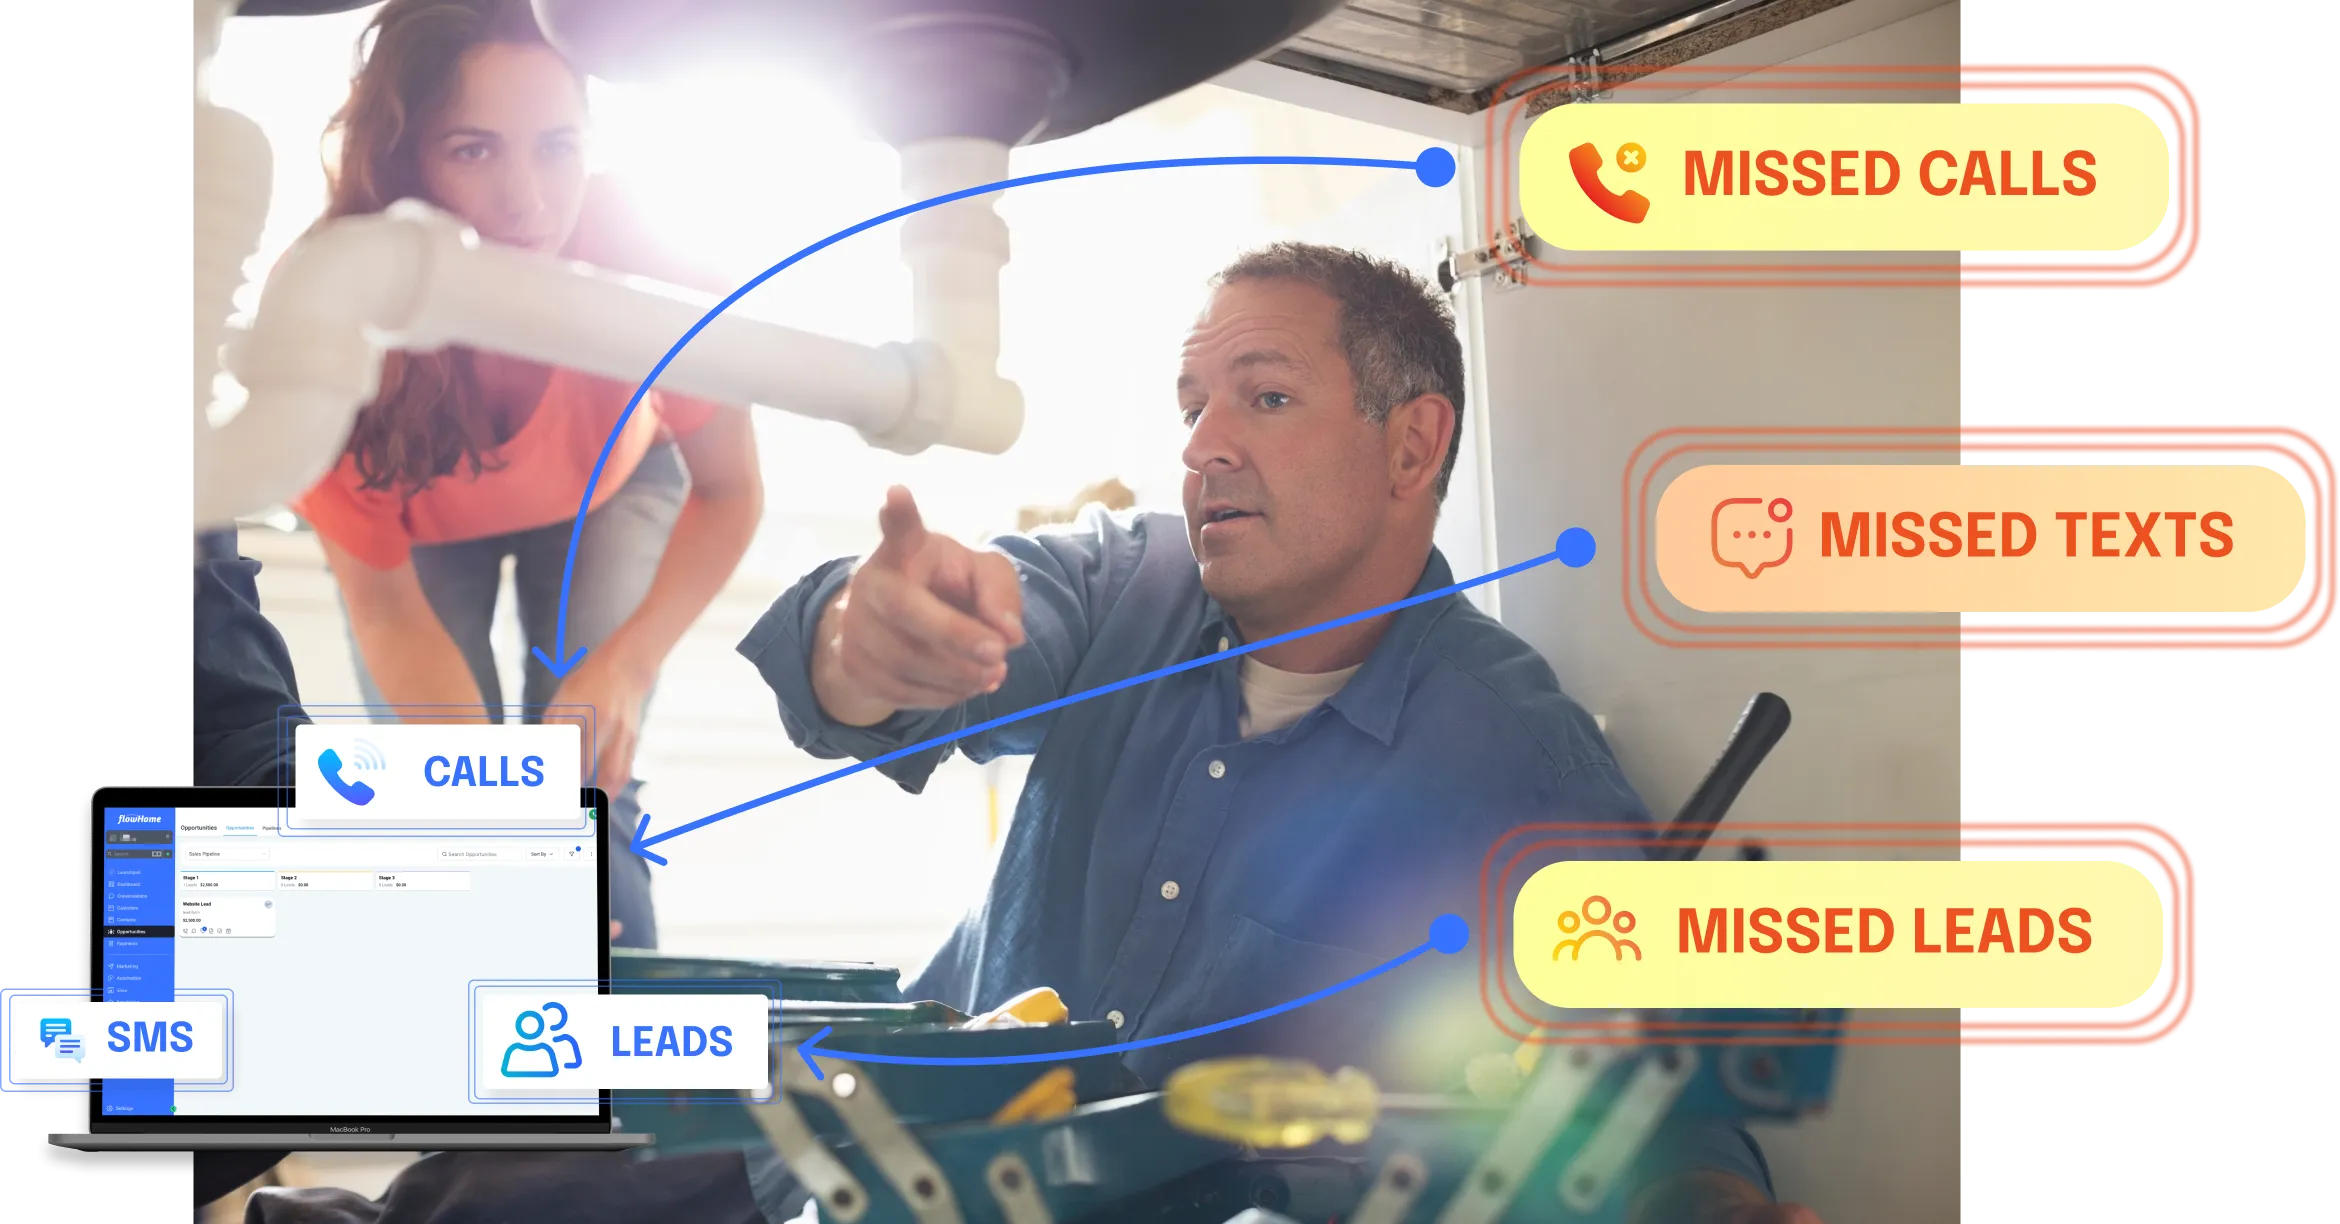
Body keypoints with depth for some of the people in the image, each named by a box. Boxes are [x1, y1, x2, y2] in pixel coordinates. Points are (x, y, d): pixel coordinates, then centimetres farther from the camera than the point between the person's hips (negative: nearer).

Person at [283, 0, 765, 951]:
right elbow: (385, 606, -28)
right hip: (420, 521, 0)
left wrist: (628, 663, -37)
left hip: (607, 490, 0)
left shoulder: (636, 257, -38)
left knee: (585, 783, -16)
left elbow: (728, 493, -22)